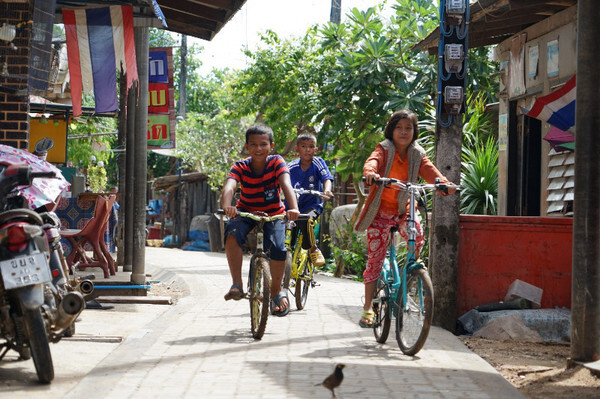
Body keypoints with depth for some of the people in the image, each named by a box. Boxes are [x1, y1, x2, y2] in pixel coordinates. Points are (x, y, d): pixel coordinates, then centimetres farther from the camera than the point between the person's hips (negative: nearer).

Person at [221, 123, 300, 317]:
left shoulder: (277, 163, -17)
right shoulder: (240, 167, -16)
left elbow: (286, 185, -33)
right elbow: (229, 186, -35)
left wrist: (293, 208, -52)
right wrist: (227, 206, -57)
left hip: (273, 214, -1)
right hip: (246, 212, 1)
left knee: (277, 249, -25)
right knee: (232, 234, -31)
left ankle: (277, 290, 2)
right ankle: (236, 285, -22)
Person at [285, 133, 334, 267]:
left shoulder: (318, 163, -4)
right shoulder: (291, 167, -1)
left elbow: (327, 179, -13)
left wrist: (327, 191, -35)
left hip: (313, 205, -2)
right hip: (293, 205, 2)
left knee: (305, 220, -35)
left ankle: (313, 249, -14)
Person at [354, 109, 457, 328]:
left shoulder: (417, 154, 2)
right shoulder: (384, 150, -6)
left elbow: (429, 170, -15)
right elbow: (372, 161, -27)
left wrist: (443, 182, -37)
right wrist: (370, 173, -52)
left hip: (404, 210, 2)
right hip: (380, 210, -2)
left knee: (417, 237, -28)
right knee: (375, 257, -2)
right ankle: (368, 307, 7)